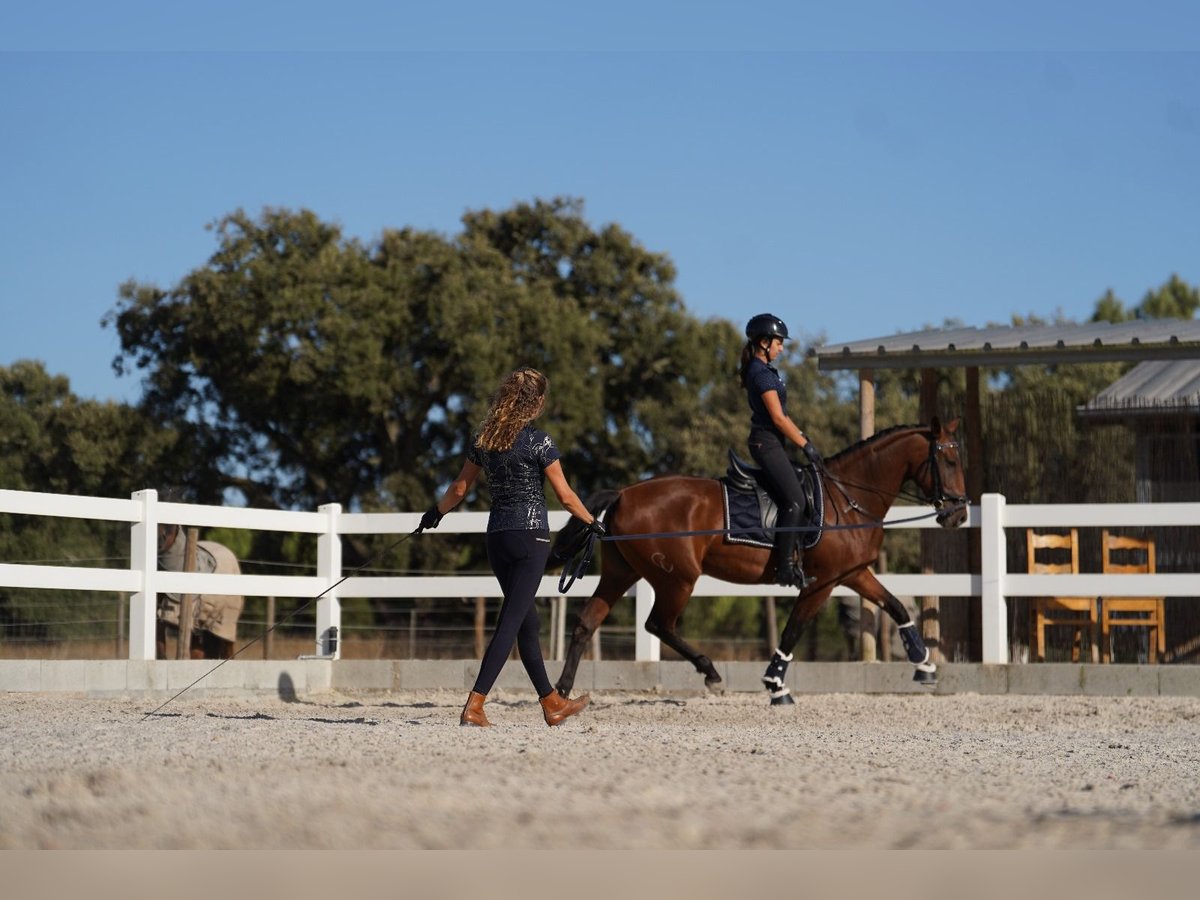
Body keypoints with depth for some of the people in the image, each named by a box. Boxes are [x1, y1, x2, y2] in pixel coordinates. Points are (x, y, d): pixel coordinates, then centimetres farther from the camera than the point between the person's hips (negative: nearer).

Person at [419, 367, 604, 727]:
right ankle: (474, 705, -15)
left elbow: (460, 487, 16)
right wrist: (592, 523, 8)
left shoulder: (483, 439, 6)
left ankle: (552, 704, 27)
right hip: (531, 535, -7)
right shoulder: (538, 440, -11)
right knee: (511, 622, -7)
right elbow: (565, 496, -7)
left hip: (497, 536, 7)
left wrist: (436, 512, 33)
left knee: (527, 622, 16)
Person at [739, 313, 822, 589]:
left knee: (800, 498, 11)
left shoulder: (764, 371, 16)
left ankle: (794, 558, 13)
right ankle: (786, 566, -17)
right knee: (795, 501, -17)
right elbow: (778, 418, -17)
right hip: (767, 442, -11)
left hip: (771, 442, 11)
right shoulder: (762, 373, -16)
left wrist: (803, 437, 16)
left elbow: (782, 414, 22)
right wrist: (805, 445, -11)